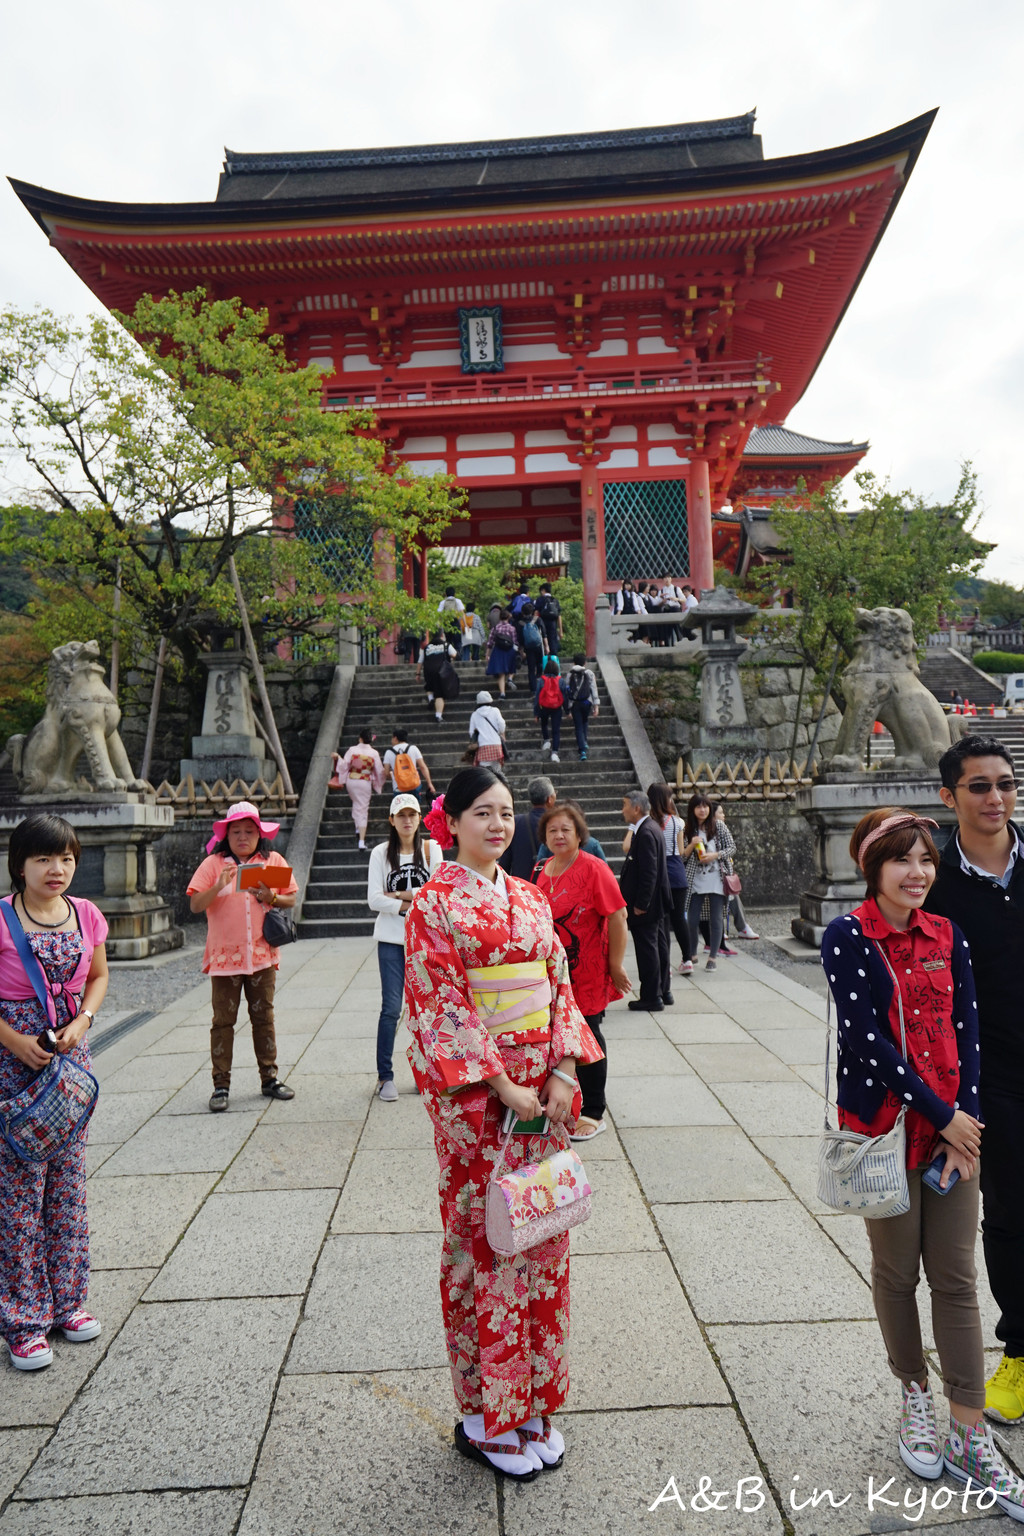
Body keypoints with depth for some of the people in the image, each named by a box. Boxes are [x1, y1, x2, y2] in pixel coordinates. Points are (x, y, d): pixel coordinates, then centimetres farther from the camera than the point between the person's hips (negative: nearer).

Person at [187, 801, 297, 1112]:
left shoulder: (274, 861, 7)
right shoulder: (213, 863, 0)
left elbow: (291, 898, 8)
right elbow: (195, 905, -7)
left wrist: (271, 897, -12)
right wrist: (219, 886, -23)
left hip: (262, 954, 2)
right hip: (224, 955, -2)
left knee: (264, 1017, 9)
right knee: (223, 1020, 3)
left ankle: (269, 1079, 18)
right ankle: (221, 1085, 11)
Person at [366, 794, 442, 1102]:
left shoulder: (431, 849, 4)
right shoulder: (381, 853, 2)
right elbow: (374, 900, -7)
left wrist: (397, 895, -9)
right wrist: (414, 903, -11)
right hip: (391, 940, -1)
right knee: (391, 1007, -2)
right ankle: (385, 1076, 9)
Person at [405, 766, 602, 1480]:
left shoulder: (532, 898, 9)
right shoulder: (434, 901, -9)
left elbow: (560, 985, 9)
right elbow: (442, 1005, -14)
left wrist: (565, 1071, -3)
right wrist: (502, 1086, -15)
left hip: (542, 1085, 6)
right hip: (473, 1091, -5)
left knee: (542, 1235, 13)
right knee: (482, 1238, 5)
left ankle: (533, 1400, 31)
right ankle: (485, 1415, 24)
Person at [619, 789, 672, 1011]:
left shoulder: (645, 833, -20)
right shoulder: (651, 829, 11)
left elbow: (648, 873, -23)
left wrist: (640, 904, -21)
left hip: (646, 904, -10)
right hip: (654, 902, 10)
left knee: (647, 949, -2)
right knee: (659, 946, 16)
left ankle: (651, 997, 6)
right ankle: (663, 991, 26)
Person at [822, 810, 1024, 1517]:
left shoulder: (948, 936, 3)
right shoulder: (847, 938, -12)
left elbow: (966, 1031, 3)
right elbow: (867, 1039, -16)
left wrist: (965, 1117, -7)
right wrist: (942, 1116, -13)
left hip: (955, 1126, 4)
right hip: (884, 1127, -3)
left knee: (958, 1279, 10)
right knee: (897, 1272, 13)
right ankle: (916, 1398, 36)